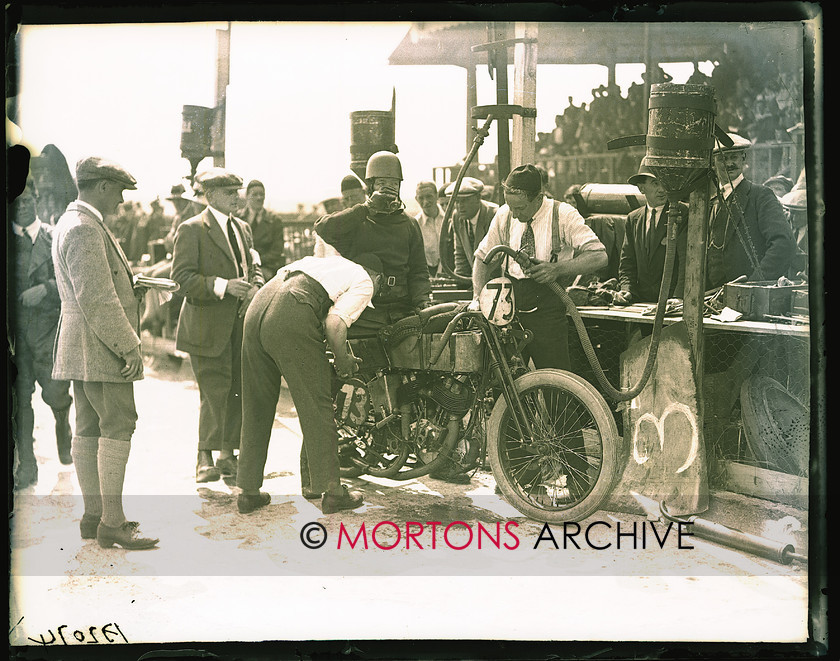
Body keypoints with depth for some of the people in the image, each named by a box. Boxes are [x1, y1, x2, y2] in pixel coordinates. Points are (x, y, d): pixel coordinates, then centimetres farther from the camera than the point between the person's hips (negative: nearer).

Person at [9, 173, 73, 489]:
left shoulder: (55, 237, 6)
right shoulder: (5, 241, 8)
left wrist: (45, 288, -16)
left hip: (50, 326, -1)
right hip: (15, 330, 1)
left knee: (55, 394, -5)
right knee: (19, 398, 0)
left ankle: (63, 429, 29)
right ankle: (26, 465, 8)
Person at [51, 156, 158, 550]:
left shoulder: (71, 222, 18)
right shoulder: (84, 229, -17)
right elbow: (97, 300, -22)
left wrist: (132, 286, 16)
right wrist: (129, 346, -19)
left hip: (84, 349, 11)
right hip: (99, 345, -11)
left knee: (89, 429, 12)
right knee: (118, 426, -9)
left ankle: (94, 515, 19)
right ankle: (112, 523, -7)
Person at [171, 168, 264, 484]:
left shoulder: (242, 228, 18)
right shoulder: (191, 229, -4)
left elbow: (253, 268, 22)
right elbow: (182, 275, -11)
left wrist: (254, 287, -1)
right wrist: (222, 286, -21)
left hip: (241, 322, 6)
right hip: (208, 325, -6)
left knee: (240, 391, 5)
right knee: (214, 392, -8)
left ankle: (227, 454, 16)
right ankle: (205, 459, 2)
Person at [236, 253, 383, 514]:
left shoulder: (330, 260, 34)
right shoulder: (365, 283, 13)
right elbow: (334, 322, -5)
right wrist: (343, 360, 12)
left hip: (257, 307, 7)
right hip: (290, 319, -7)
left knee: (256, 407, 15)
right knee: (316, 407, 5)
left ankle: (249, 492, 21)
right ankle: (331, 492, 11)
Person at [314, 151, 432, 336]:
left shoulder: (408, 225, 18)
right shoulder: (354, 223, 7)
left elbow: (418, 271, 17)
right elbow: (323, 228, -15)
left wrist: (422, 300, -3)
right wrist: (367, 207, -17)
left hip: (401, 313, 2)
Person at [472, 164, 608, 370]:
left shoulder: (562, 215, -6)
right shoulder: (504, 215, 5)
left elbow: (599, 256, -12)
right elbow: (482, 257, 16)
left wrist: (557, 268, -26)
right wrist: (478, 299, 0)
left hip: (547, 313, -3)